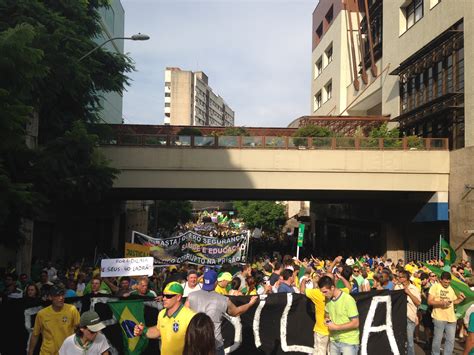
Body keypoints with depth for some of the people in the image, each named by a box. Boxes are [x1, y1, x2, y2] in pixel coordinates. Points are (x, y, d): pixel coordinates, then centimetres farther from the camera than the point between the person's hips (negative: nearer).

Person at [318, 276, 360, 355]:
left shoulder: (348, 299, -18)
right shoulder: (328, 299, 2)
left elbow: (355, 323, -18)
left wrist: (336, 327, -18)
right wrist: (328, 320, -2)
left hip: (349, 341, -6)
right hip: (334, 340, 6)